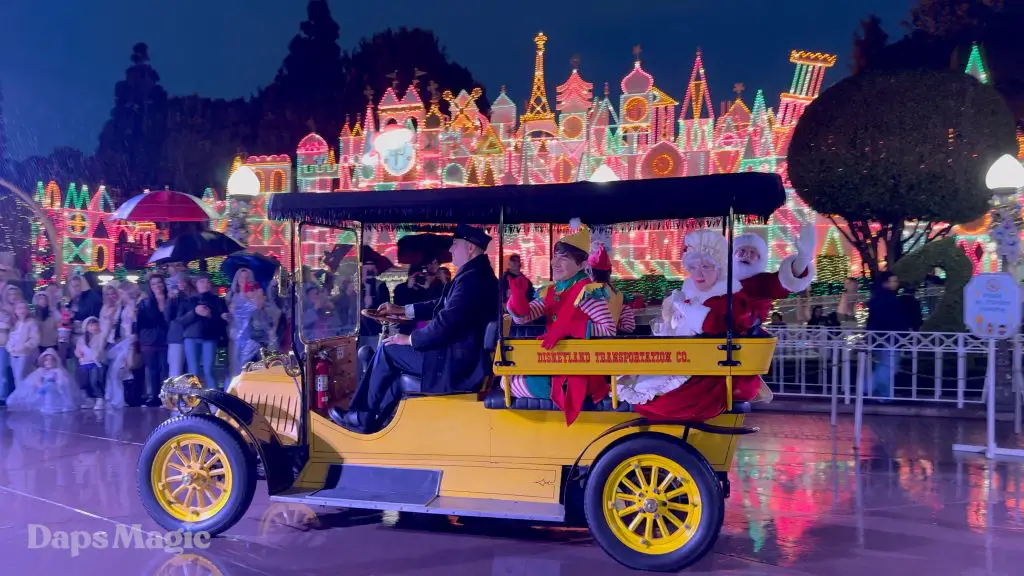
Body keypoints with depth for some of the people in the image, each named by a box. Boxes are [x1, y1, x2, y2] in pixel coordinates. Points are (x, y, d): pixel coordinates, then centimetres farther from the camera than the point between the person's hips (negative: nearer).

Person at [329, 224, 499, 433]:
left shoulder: (470, 278, -22)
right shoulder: (479, 274, 11)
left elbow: (445, 325, -26)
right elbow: (442, 306, 22)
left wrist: (409, 339, -11)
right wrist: (401, 309, 22)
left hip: (456, 362, -10)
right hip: (465, 356, 10)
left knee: (387, 351, 1)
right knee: (397, 360, 22)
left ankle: (362, 417, 15)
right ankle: (374, 420, 22)